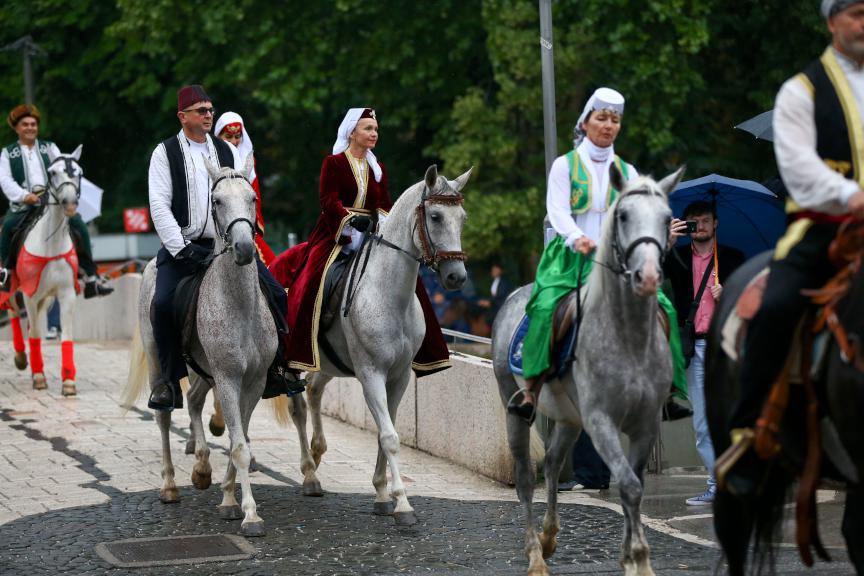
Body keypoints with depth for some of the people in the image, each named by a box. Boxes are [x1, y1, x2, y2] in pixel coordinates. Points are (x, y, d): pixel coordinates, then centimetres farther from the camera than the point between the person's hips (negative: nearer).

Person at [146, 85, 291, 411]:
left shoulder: (228, 152, 15)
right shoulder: (166, 153, 3)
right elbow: (159, 205, -5)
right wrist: (181, 249, -15)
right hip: (183, 246, -3)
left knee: (275, 294, -8)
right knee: (164, 303, -27)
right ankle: (169, 379, -14)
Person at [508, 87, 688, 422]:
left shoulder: (626, 172, 16)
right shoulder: (565, 165, 7)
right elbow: (558, 211, -7)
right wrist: (576, 238, -27)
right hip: (570, 256, -3)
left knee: (659, 305, -17)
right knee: (547, 306, -30)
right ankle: (531, 388, -25)